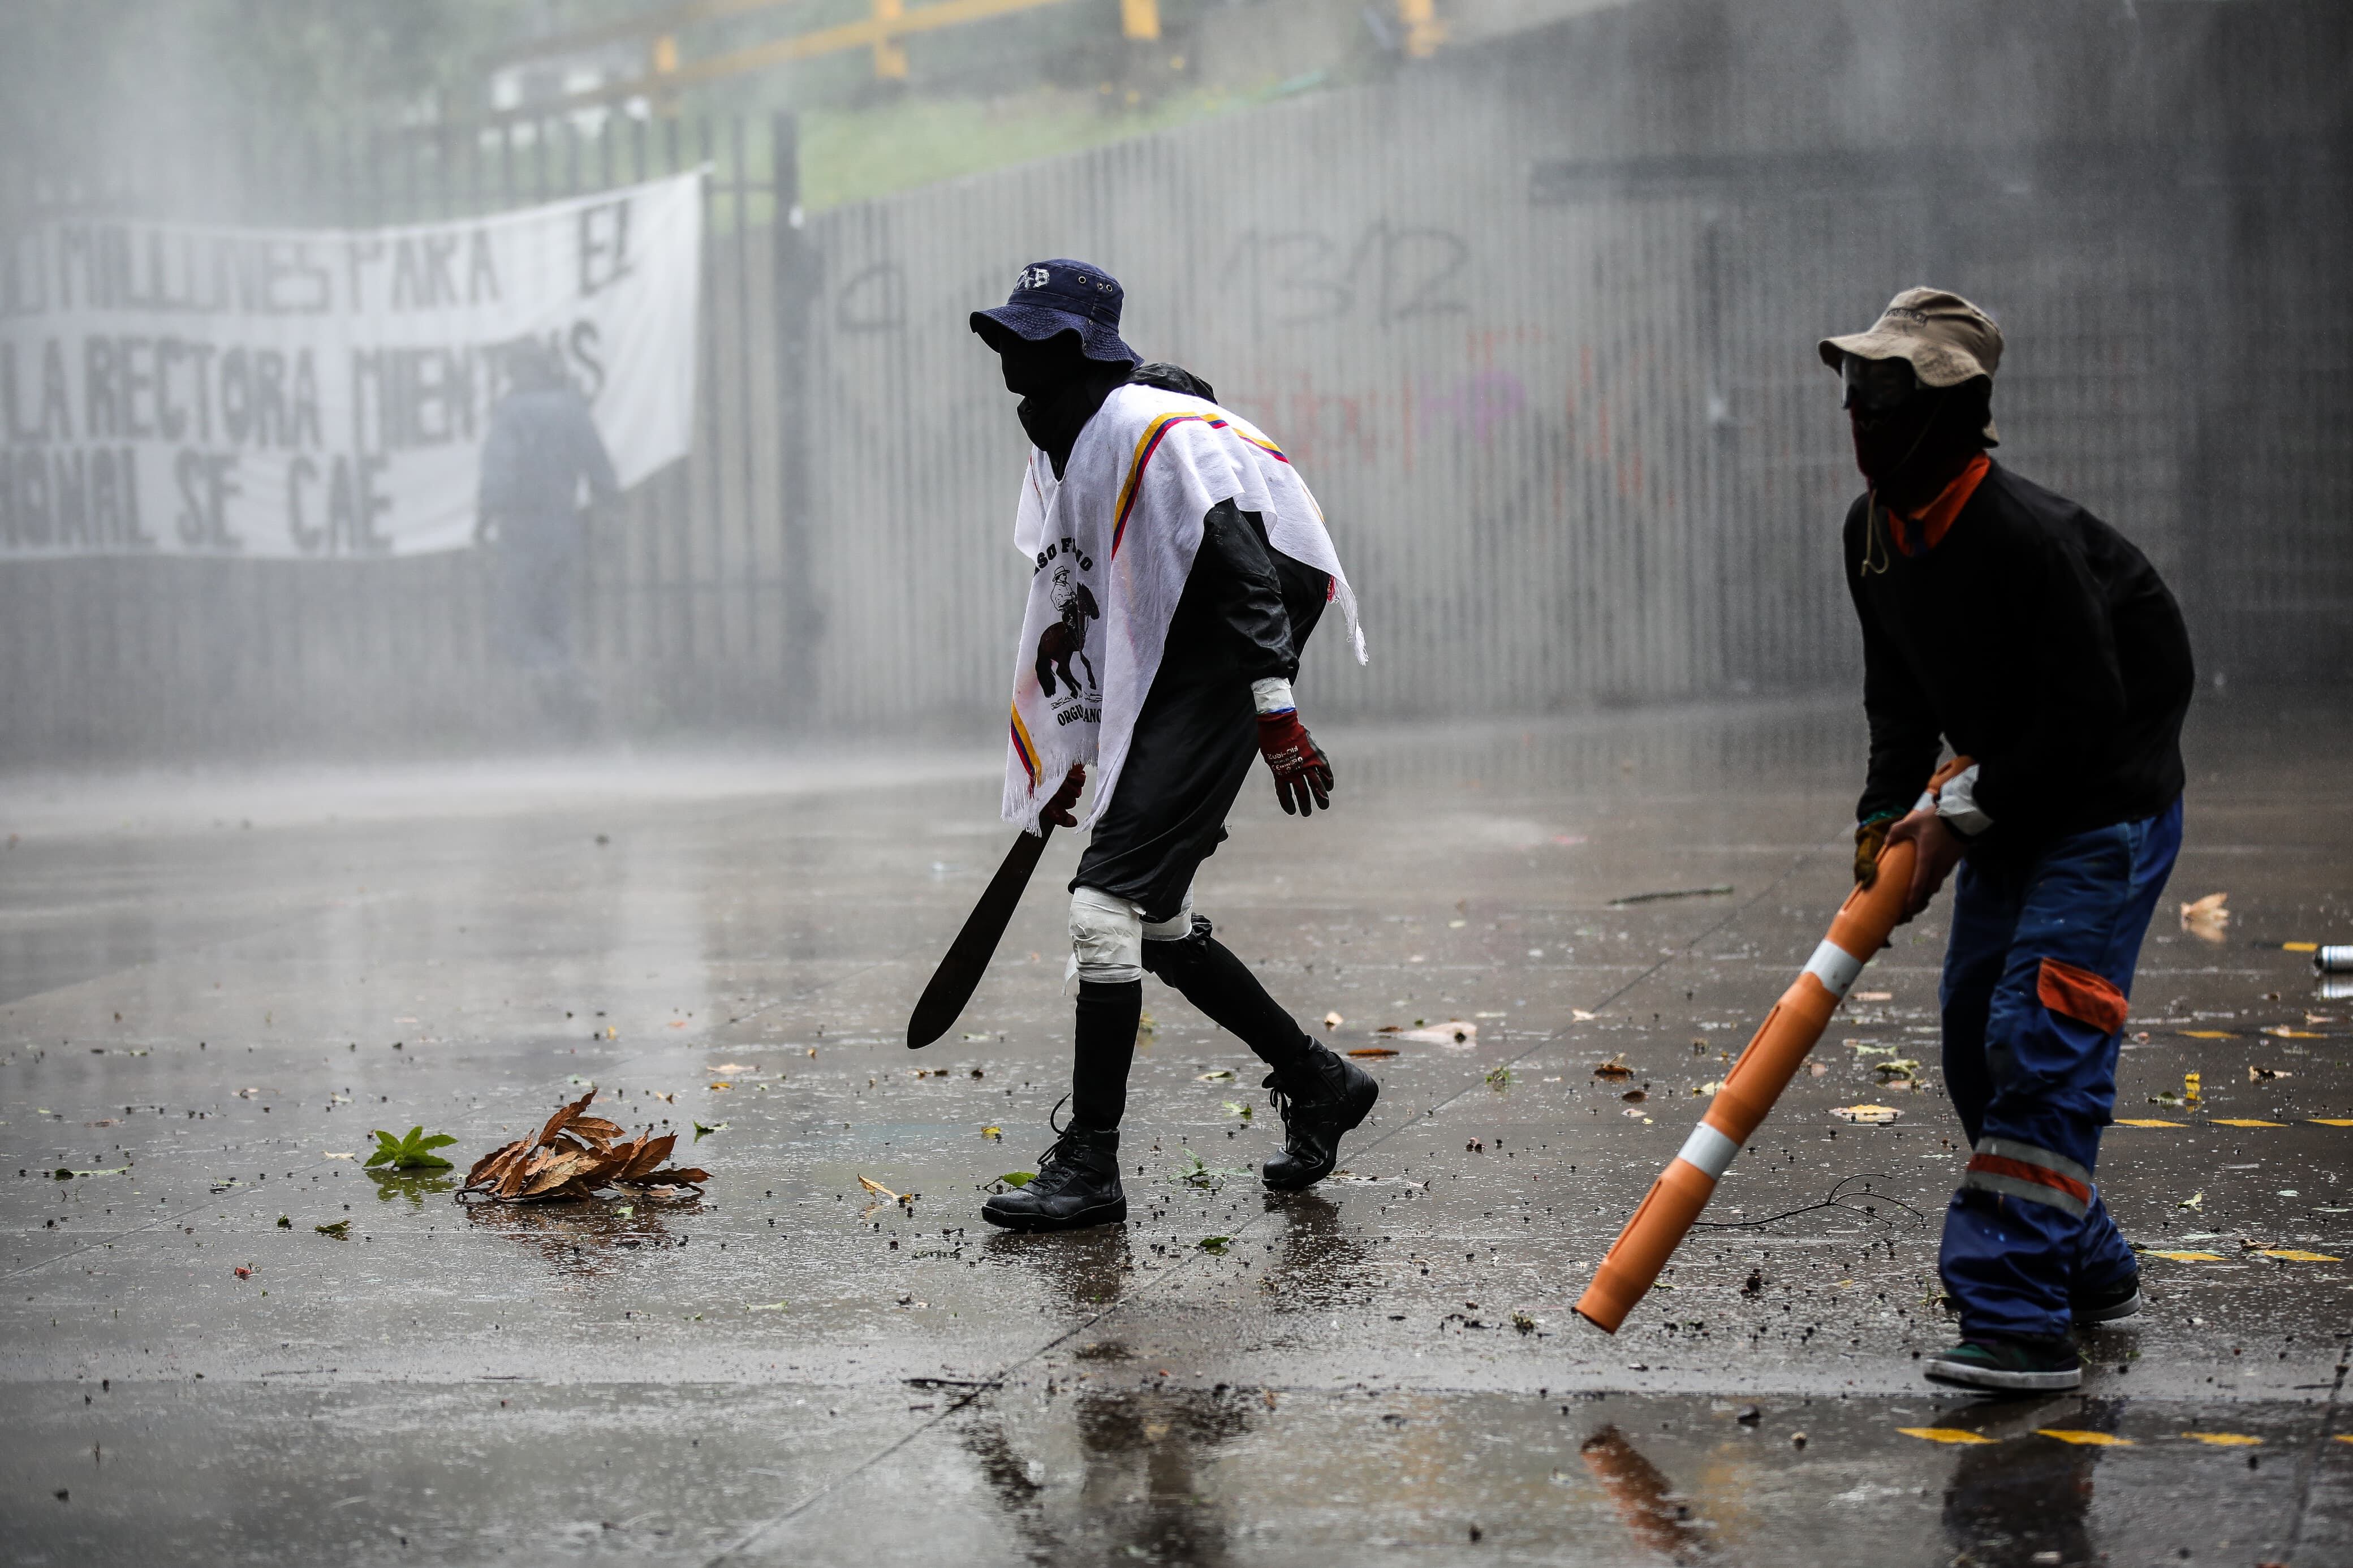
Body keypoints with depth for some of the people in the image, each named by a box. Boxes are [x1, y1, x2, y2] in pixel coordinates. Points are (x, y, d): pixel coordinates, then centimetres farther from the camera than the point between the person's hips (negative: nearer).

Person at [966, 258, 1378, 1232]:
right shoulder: (1061, 444, 14)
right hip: (1146, 700, 10)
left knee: (1107, 903, -15)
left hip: (1209, 693, -10)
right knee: (1156, 923, 13)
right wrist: (1070, 756, 23)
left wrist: (1276, 714, -29)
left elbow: (1240, 567, -23)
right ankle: (1318, 1085, 29)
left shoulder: (1152, 431, -16)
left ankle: (1088, 1169, -11)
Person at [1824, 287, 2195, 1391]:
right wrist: (1889, 815, -2)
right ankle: (2090, 1271, 29)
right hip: (2009, 806, 9)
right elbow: (1901, 690, 11)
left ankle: (2018, 1321, -19)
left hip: (2109, 805, -9)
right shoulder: (1875, 533, 0)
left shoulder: (2030, 536, -27)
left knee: (2041, 1042, -17)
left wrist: (1965, 814, -18)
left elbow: (2086, 714, -25)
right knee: (1975, 1035, 12)